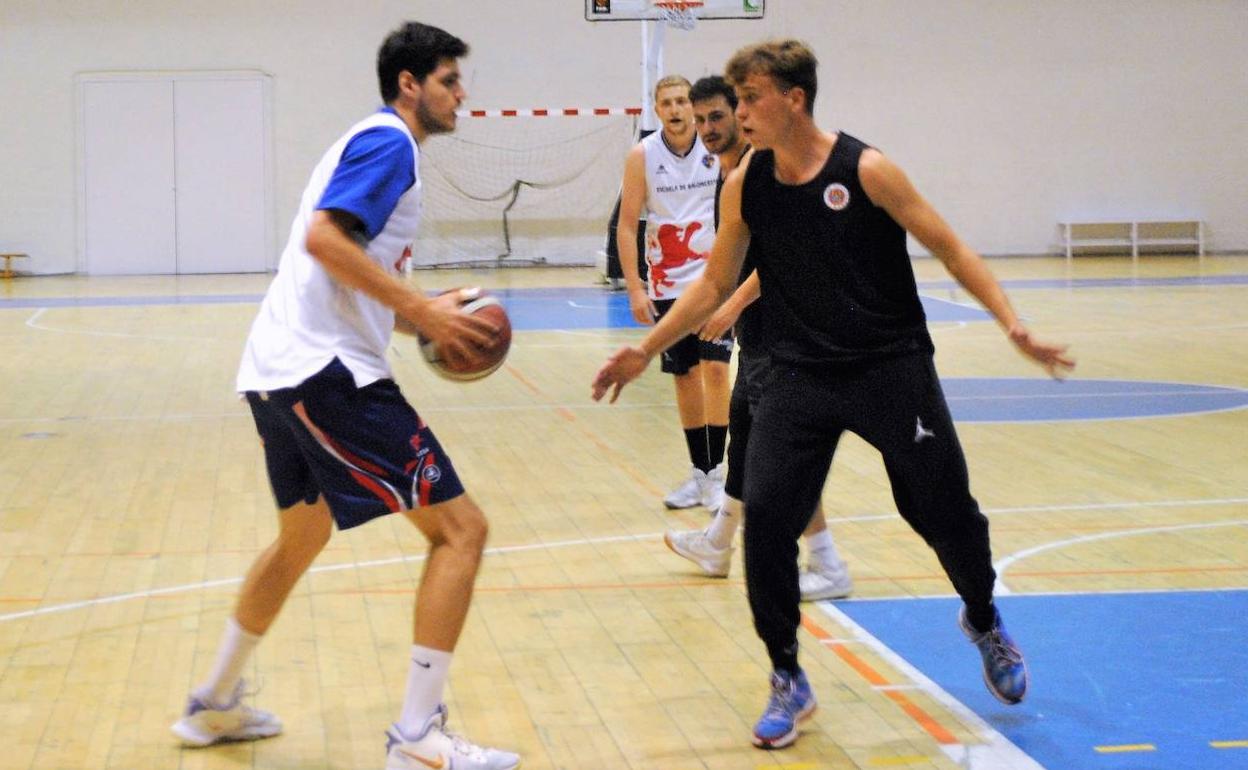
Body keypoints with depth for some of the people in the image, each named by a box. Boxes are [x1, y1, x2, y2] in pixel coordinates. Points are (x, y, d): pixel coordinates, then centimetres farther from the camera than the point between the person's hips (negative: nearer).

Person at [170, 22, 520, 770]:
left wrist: (425, 318, 11)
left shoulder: (372, 142, 22)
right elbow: (324, 237, -23)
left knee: (301, 538, 27)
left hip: (281, 370, 11)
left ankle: (216, 705, 39)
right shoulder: (389, 142, -8)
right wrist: (421, 309, -21)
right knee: (460, 528, -9)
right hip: (327, 371, -11)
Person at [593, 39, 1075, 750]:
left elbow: (951, 248, -7)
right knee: (765, 517, -13)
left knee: (945, 513, 5)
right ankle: (789, 682, 4)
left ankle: (985, 623, 38)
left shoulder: (866, 170, -12)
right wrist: (647, 350, 8)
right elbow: (715, 285, 12)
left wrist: (1013, 324, -17)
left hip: (892, 366, -2)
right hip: (802, 377, 3)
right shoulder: (745, 186, -1)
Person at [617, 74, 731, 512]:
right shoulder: (643, 156, -4)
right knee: (684, 376, 8)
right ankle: (699, 472, 19)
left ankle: (716, 474, -5)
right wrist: (635, 289, -9)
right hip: (668, 286, 2)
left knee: (714, 369, -11)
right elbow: (627, 225, -2)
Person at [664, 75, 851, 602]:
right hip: (755, 329, 10)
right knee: (742, 431, 20)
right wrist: (727, 309, 22)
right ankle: (716, 546, 35)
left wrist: (733, 304, -25)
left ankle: (827, 567, -4)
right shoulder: (727, 176, 14)